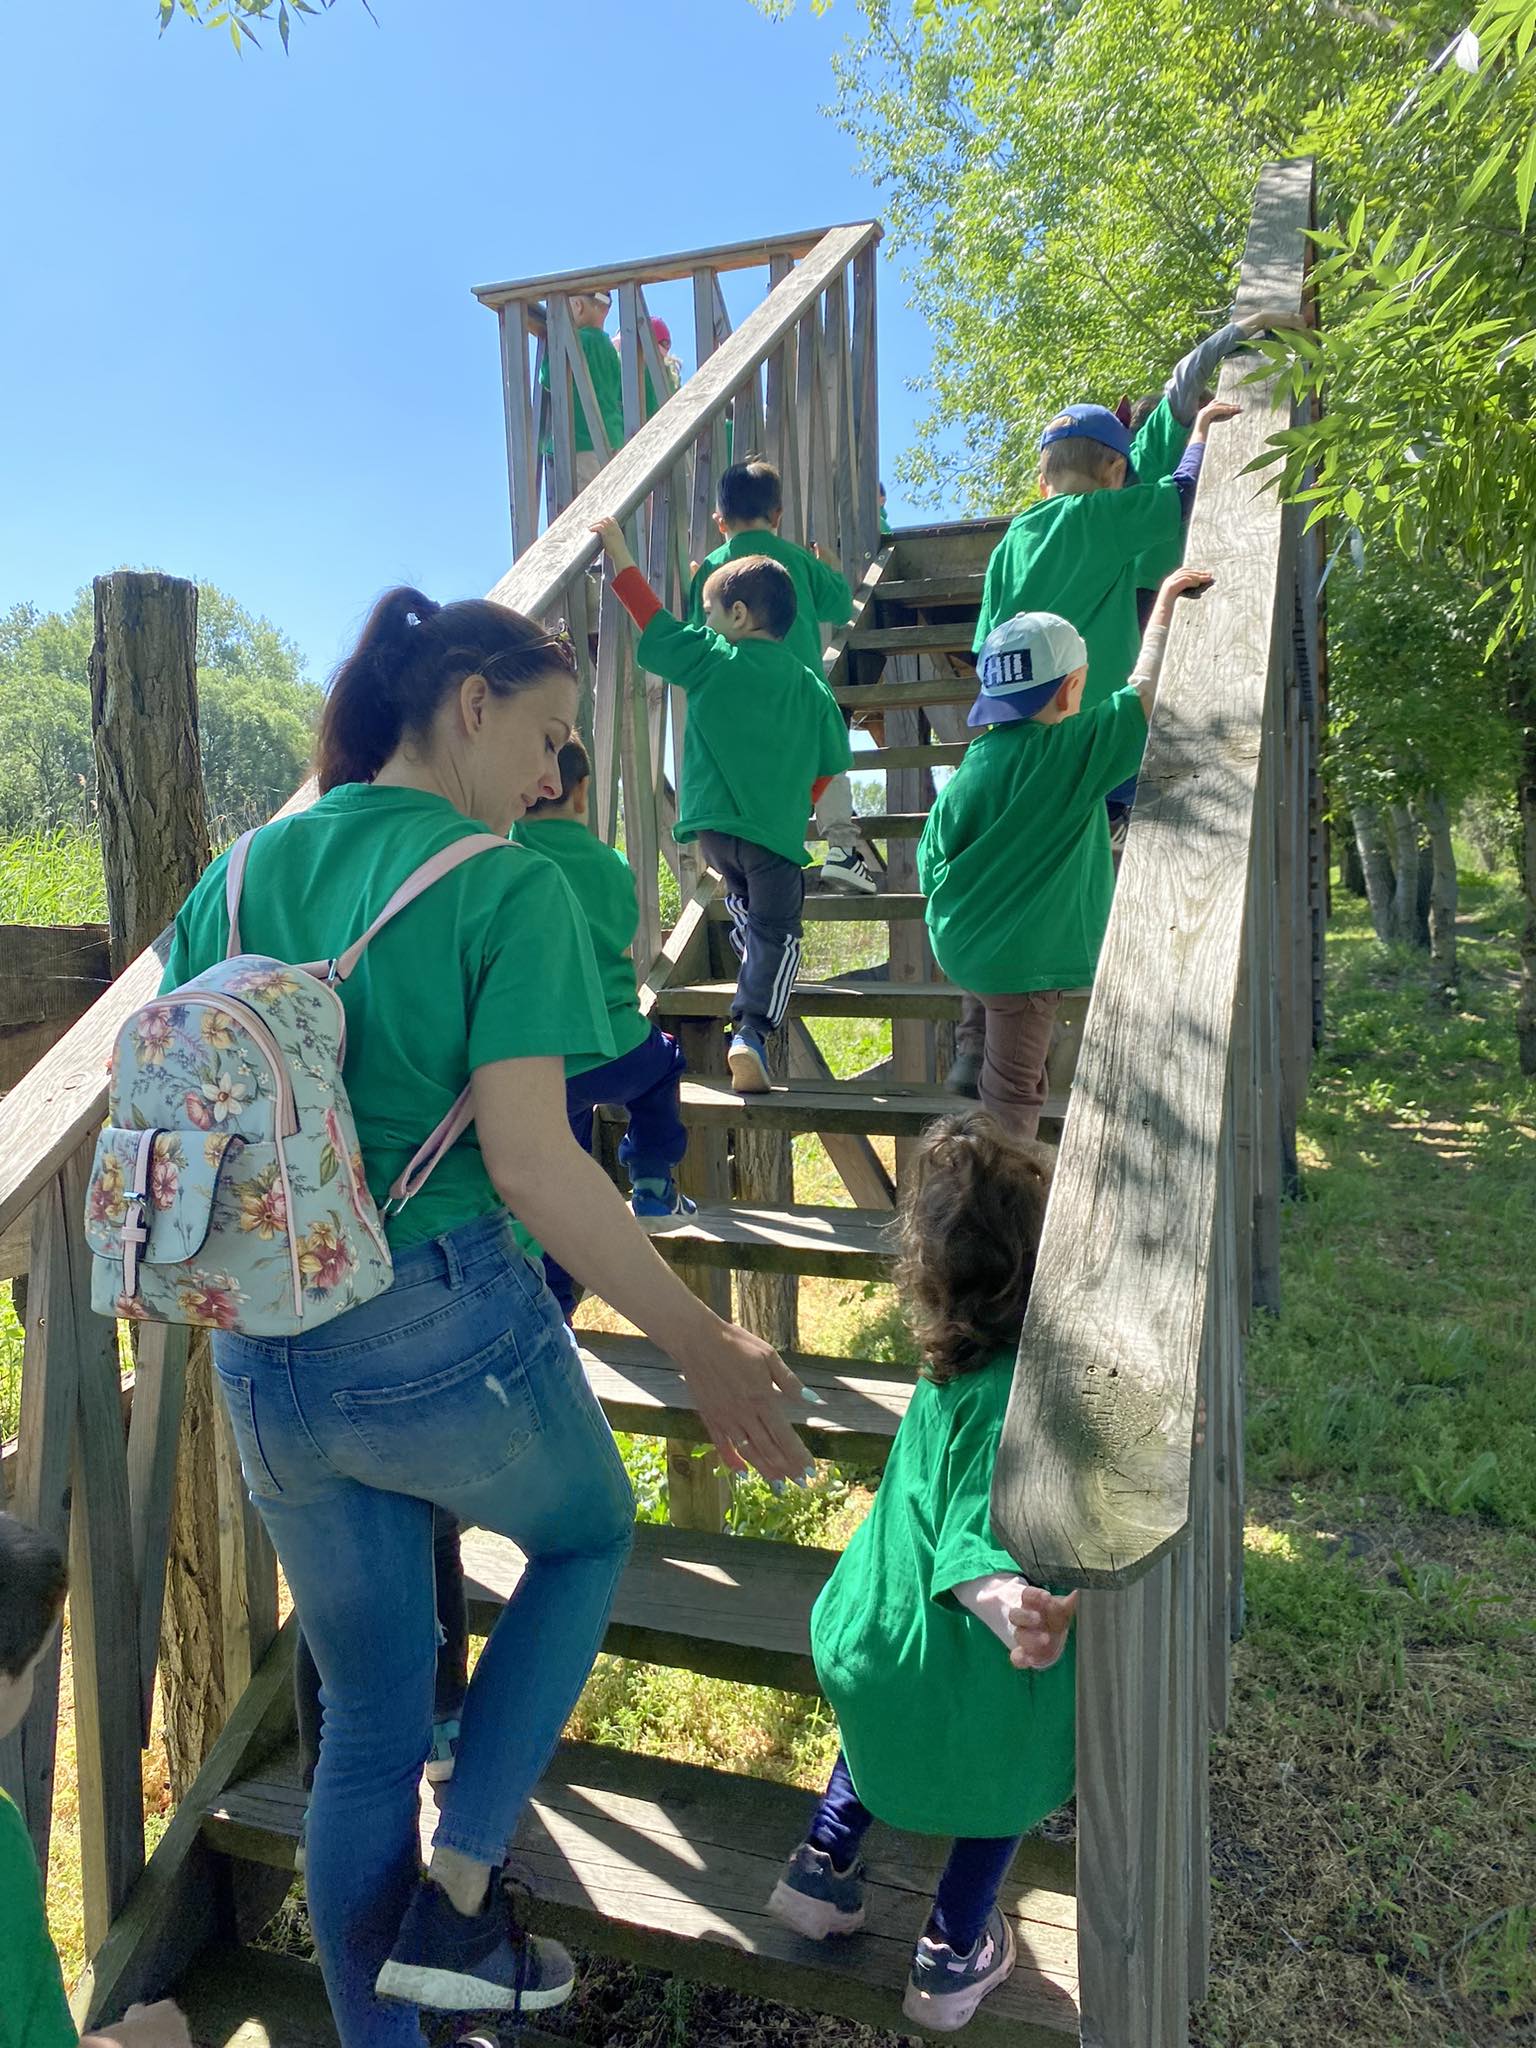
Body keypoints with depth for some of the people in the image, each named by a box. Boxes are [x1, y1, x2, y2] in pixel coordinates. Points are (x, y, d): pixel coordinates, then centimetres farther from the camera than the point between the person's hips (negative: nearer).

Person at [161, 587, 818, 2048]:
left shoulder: (238, 875, 5)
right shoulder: (509, 888, -12)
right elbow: (529, 1164, -20)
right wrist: (703, 1348, -13)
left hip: (265, 1364, 6)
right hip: (447, 1335, -5)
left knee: (367, 1721, 22)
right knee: (589, 1536, 27)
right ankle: (457, 1892, 20)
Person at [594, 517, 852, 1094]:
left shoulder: (711, 659, -1)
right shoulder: (808, 685, 7)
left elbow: (655, 620, 7)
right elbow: (828, 763, 12)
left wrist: (620, 557, 16)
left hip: (713, 823, 0)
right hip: (777, 830, 0)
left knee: (742, 900, 30)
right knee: (776, 930, 1)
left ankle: (755, 971, 34)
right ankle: (752, 1029, -13)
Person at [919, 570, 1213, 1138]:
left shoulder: (971, 767, -3)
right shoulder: (1076, 750, -17)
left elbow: (931, 862, 2)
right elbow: (1146, 693, -7)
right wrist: (1166, 602, 4)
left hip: (960, 948, 5)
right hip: (1021, 959, -5)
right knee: (1013, 1095, 6)